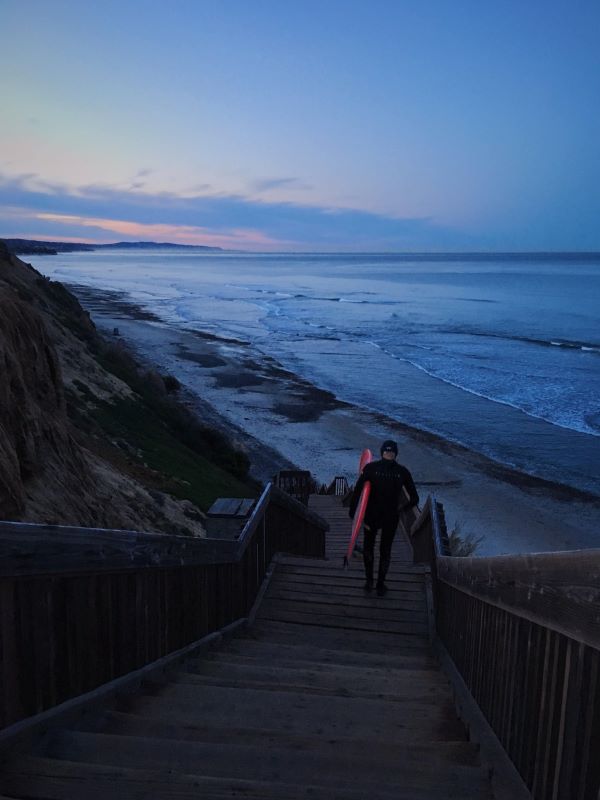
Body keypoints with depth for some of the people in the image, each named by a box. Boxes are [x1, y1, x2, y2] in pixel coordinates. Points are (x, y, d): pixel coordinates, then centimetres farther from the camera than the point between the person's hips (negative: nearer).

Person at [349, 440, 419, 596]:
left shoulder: (370, 468, -11)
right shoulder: (402, 472, -7)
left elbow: (357, 491, -15)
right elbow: (415, 499, -4)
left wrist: (352, 511, -5)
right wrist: (402, 508, 12)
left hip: (372, 515, -1)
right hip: (391, 517, 1)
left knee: (368, 547, 22)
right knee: (385, 551, 18)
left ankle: (369, 581, 21)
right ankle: (380, 586, 25)